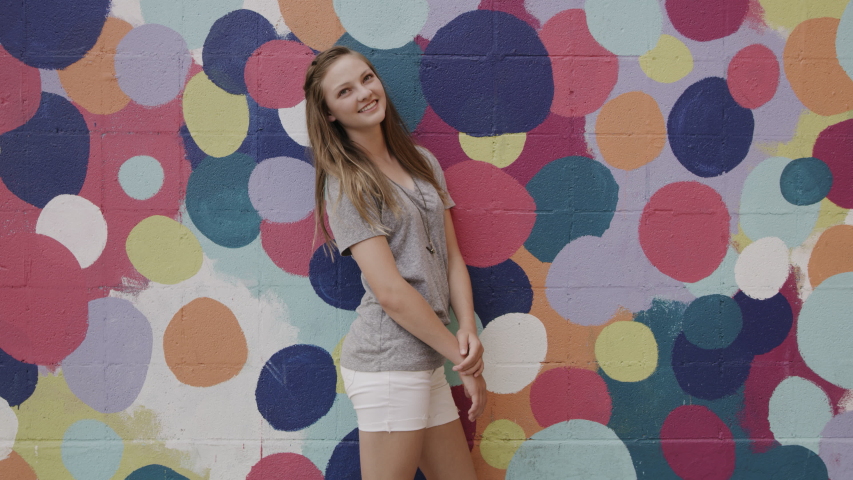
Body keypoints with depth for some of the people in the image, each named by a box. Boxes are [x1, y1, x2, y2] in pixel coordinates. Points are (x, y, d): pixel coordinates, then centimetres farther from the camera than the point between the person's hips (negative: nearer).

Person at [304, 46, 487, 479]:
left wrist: (469, 330, -6)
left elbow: (452, 257, 11)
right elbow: (390, 291, -14)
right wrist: (464, 358, -11)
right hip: (388, 358, -7)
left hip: (427, 359, 7)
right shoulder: (346, 184, -7)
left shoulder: (423, 163, 14)